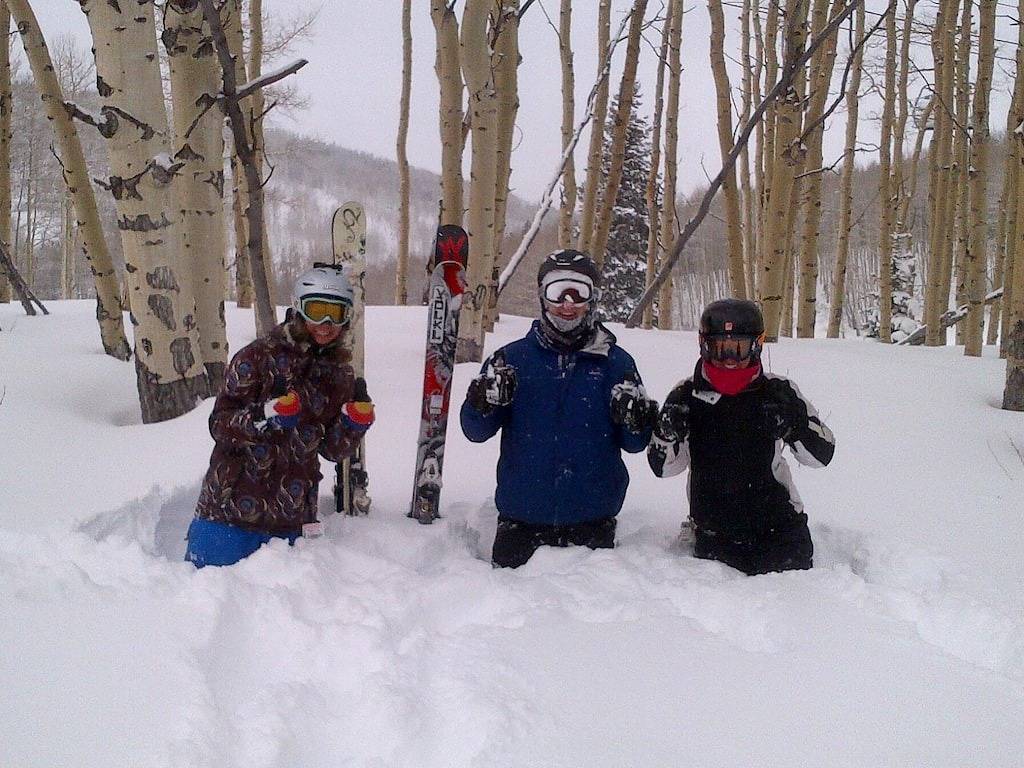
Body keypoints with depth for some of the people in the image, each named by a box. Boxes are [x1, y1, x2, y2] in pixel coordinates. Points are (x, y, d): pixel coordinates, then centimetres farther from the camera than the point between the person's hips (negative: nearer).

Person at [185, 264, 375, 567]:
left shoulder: (339, 374, 8)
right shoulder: (258, 356, -7)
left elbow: (332, 449, 7)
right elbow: (219, 424, -10)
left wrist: (358, 416, -11)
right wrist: (263, 416, -28)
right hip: (231, 509, -4)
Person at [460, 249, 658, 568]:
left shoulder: (615, 362, 3)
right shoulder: (513, 357, 4)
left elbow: (634, 444, 5)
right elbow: (476, 430, 3)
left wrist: (636, 421, -16)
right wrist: (485, 401, -17)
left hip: (592, 519, 0)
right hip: (521, 515, 0)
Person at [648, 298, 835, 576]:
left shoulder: (778, 392, -5)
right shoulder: (688, 396, -2)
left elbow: (822, 454, -3)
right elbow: (663, 466, 2)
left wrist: (796, 423, -22)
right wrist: (667, 430, -18)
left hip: (779, 529, 0)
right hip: (713, 533, 1)